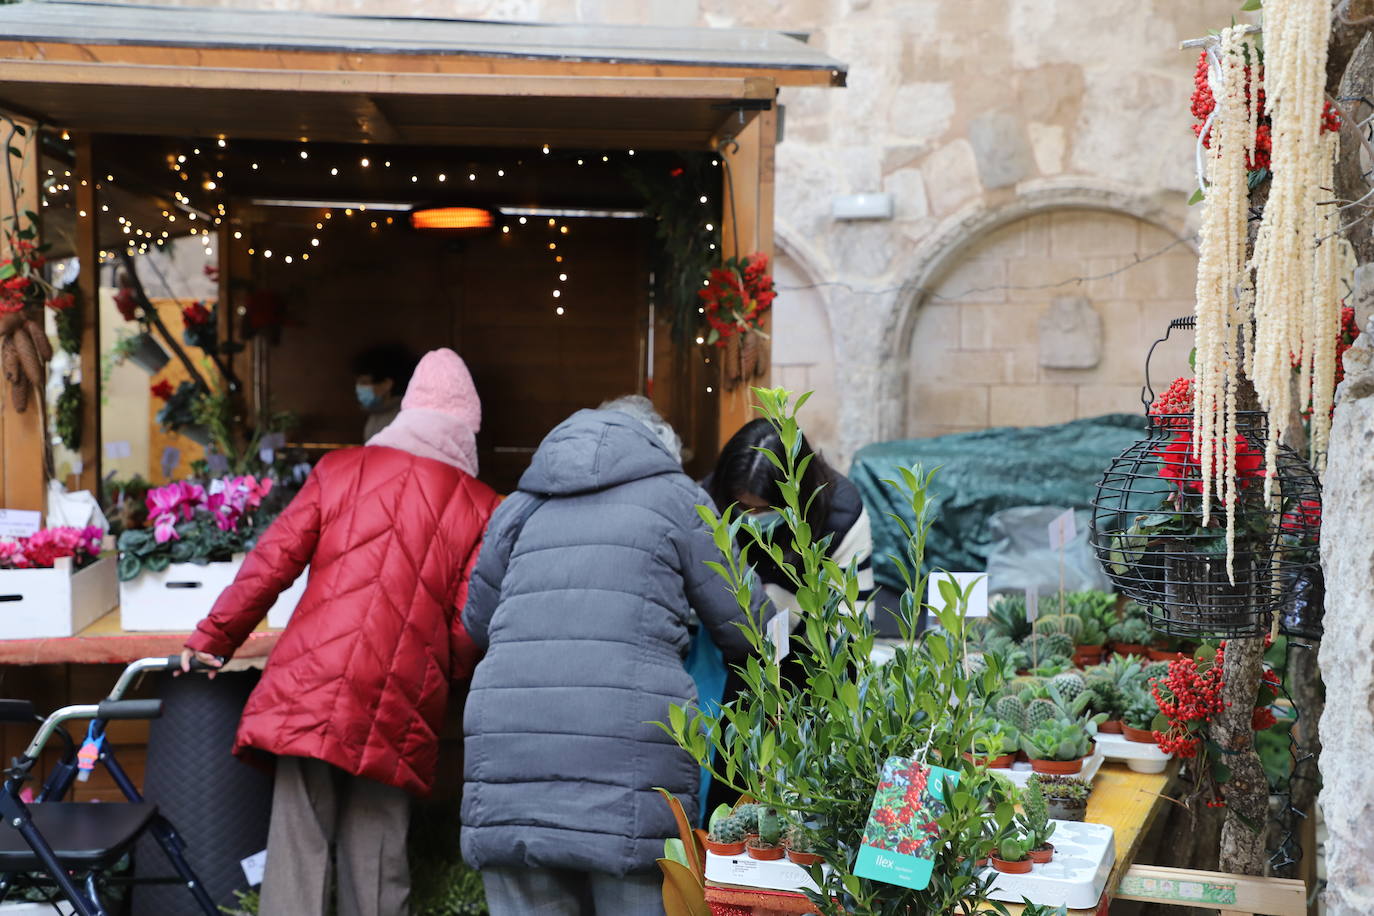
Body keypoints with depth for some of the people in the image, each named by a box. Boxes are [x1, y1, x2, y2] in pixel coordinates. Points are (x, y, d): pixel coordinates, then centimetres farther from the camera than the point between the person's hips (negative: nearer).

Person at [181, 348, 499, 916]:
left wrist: (214, 639, 15)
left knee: (298, 851, 3)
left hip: (308, 690, 1)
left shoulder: (341, 470, 8)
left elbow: (272, 561, 5)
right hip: (396, 715, 0)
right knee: (377, 869, 7)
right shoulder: (481, 508, 5)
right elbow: (471, 626, 0)